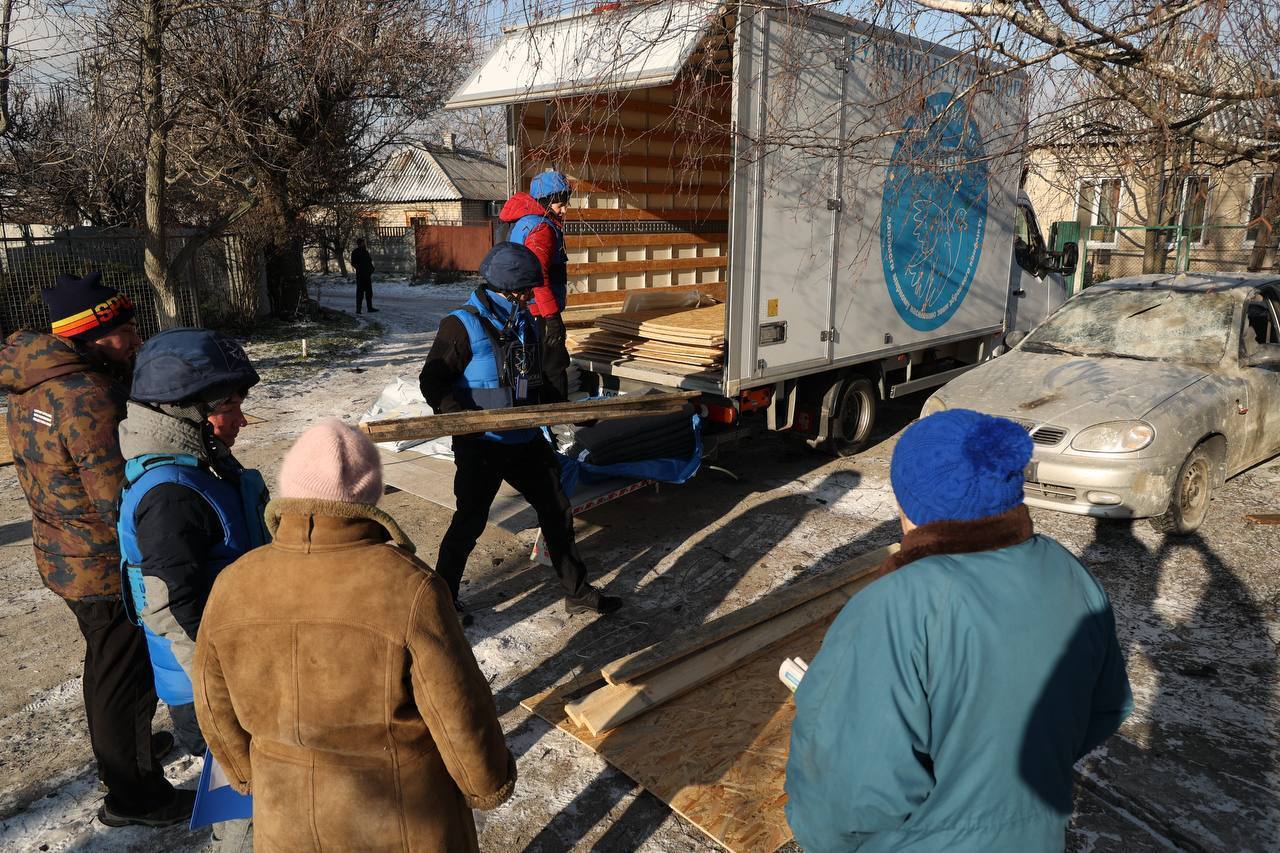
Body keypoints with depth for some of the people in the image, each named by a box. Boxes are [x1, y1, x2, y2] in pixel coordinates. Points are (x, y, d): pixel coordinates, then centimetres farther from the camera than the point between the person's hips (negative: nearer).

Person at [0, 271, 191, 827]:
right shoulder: (90, 400, -29)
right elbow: (122, 504, -28)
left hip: (66, 556, 9)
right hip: (109, 566, -9)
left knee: (108, 661, 27)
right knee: (125, 673, 7)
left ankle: (122, 745, 48)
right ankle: (132, 795, 23)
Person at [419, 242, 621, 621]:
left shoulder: (525, 323, 8)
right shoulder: (462, 326, -14)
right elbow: (432, 381, -15)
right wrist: (466, 416, -29)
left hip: (526, 439, 7)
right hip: (481, 446, -7)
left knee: (558, 512, 11)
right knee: (469, 523, 3)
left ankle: (577, 592, 26)